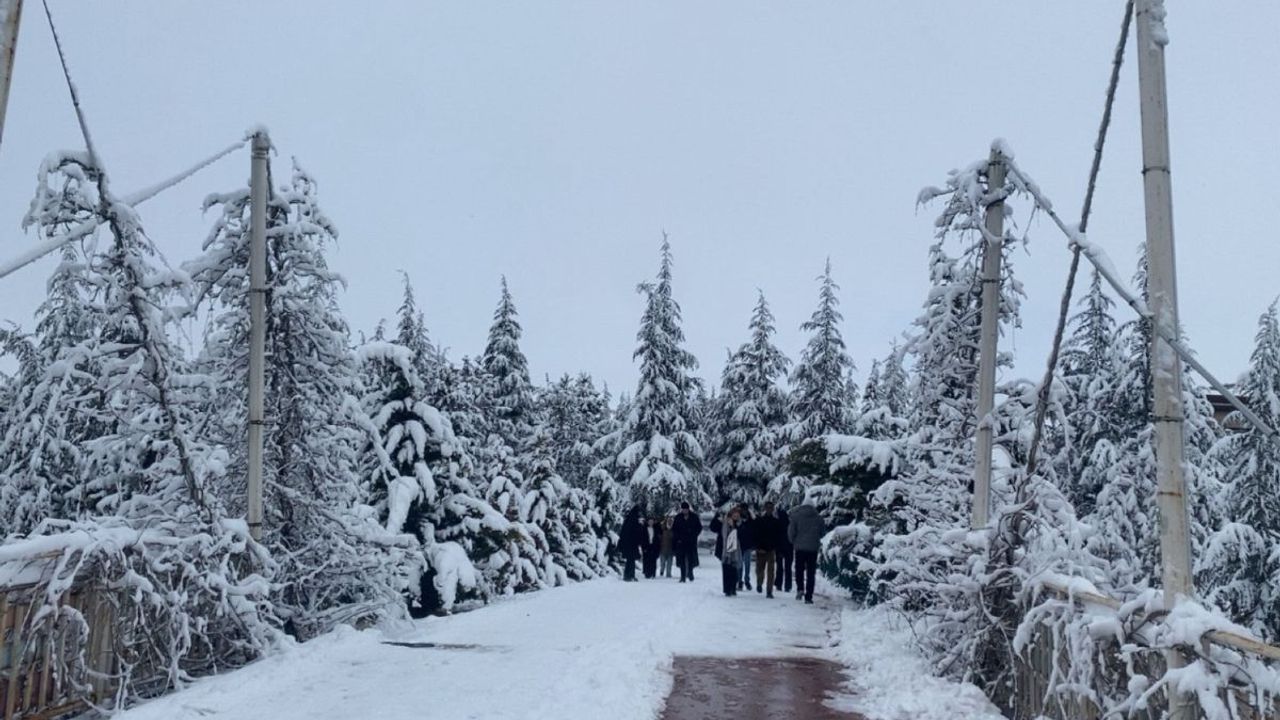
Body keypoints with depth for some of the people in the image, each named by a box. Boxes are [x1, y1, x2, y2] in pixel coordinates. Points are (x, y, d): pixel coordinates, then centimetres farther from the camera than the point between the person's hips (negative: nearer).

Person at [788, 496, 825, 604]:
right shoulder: (818, 518, 2)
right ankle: (808, 596, 2)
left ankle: (800, 589, -9)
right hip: (813, 547, 1)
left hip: (800, 547, -1)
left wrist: (793, 541, 11)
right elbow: (823, 532, 9)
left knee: (799, 569, 13)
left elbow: (791, 531, -8)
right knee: (811, 572, 6)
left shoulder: (796, 516, -4)